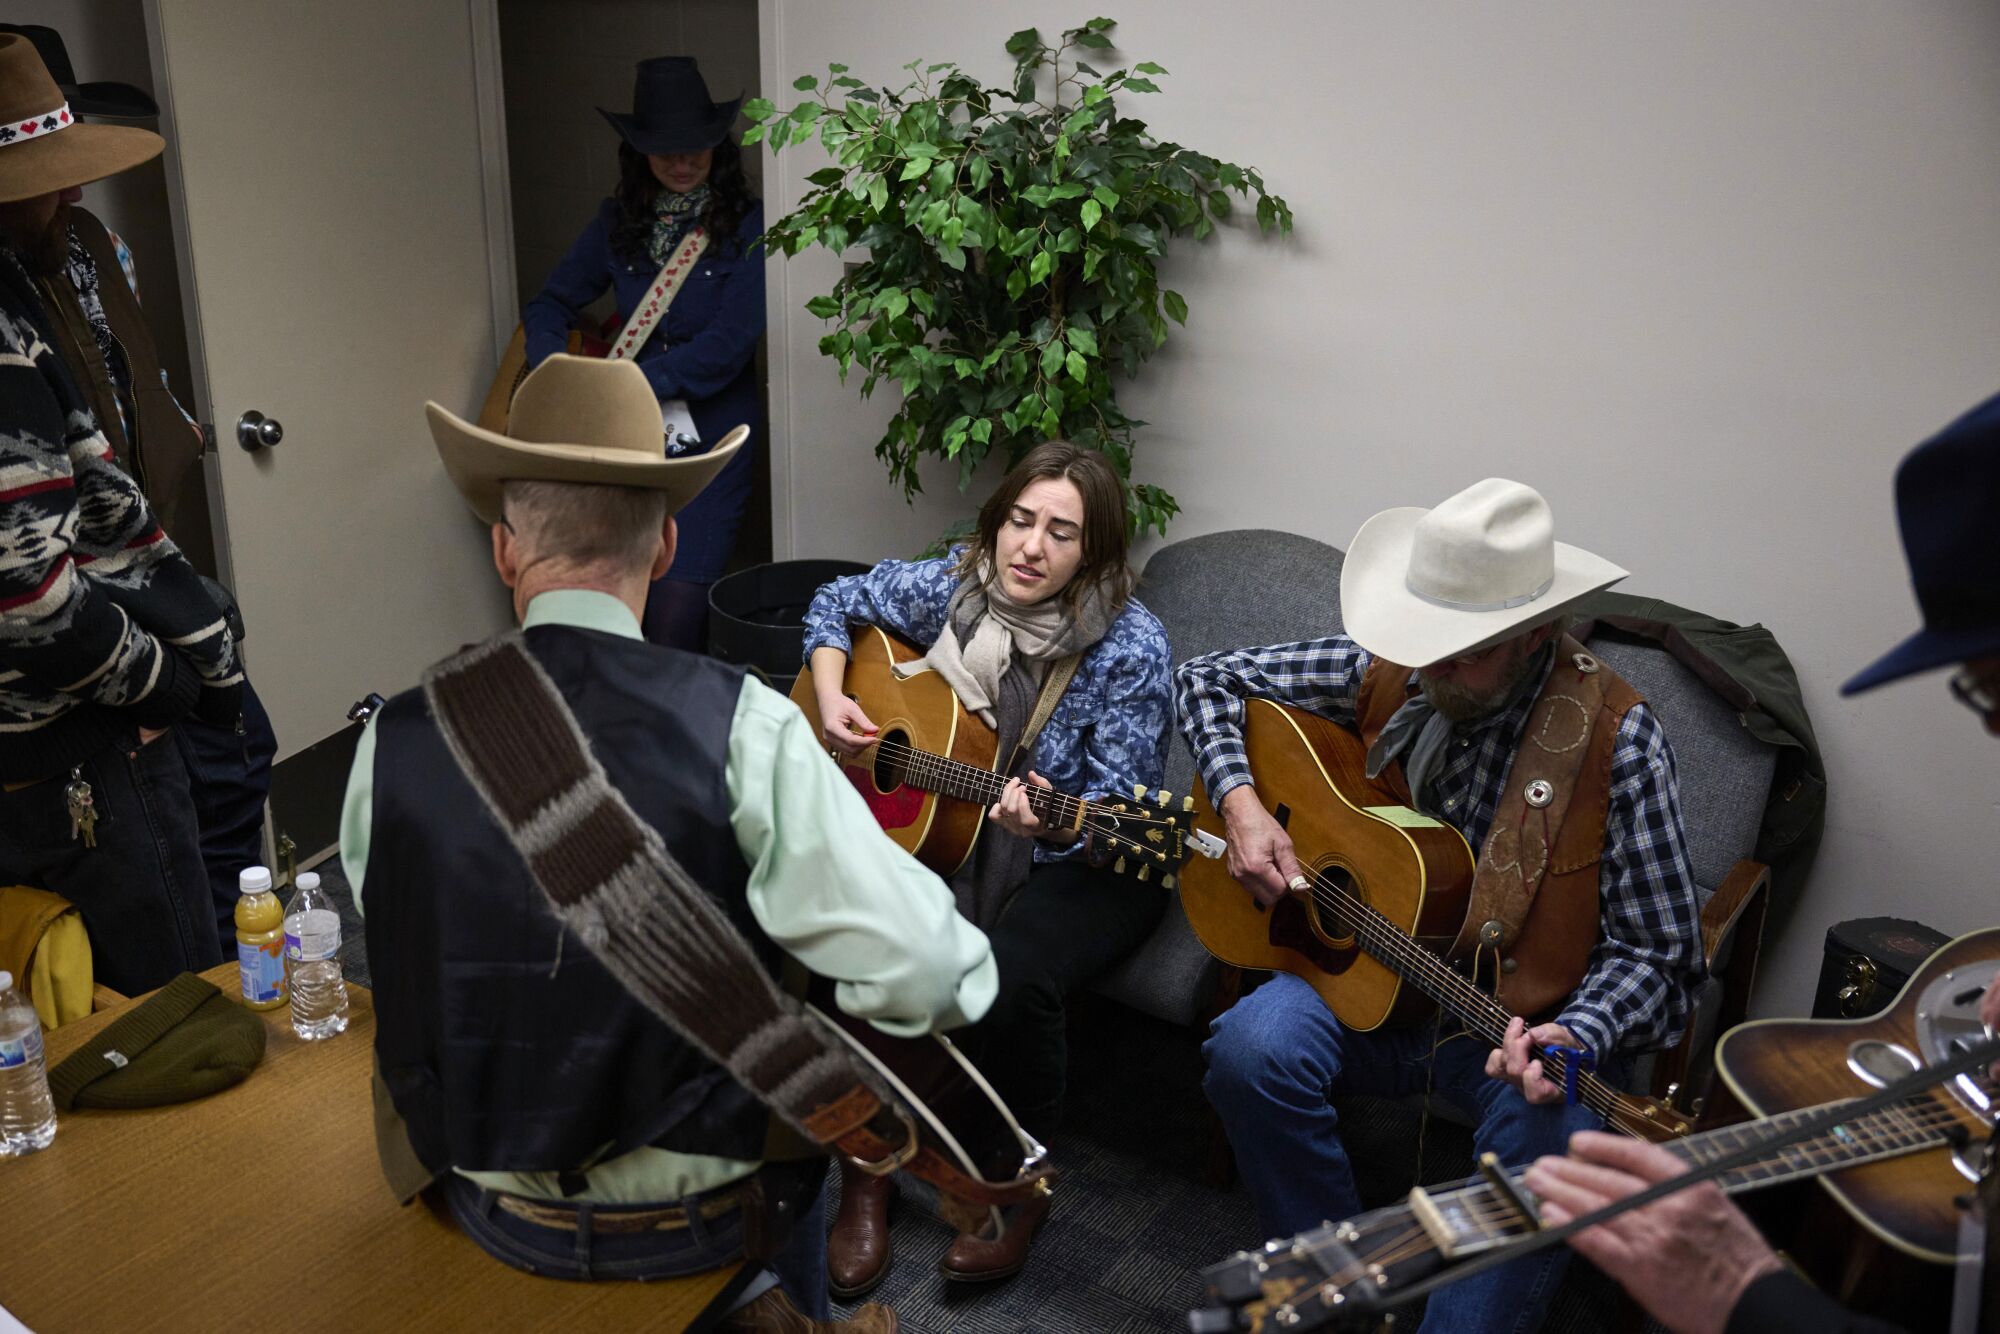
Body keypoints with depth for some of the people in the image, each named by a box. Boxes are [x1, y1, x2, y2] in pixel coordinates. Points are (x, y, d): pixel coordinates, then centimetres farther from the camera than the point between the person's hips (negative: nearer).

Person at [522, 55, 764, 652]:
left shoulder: (747, 225, -6)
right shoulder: (619, 220, 9)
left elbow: (729, 343, -13)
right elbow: (551, 303, 13)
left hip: (713, 436, -4)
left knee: (679, 599, -12)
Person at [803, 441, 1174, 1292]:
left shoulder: (1129, 649, -19)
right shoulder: (949, 587, -7)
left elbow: (1118, 815, -17)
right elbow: (838, 602, 12)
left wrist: (1052, 819, -39)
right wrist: (831, 696, -4)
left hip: (1088, 864, -3)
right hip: (947, 832, 4)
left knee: (1012, 977, -32)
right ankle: (866, 1174, 1)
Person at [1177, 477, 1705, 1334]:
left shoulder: (1615, 737, -14)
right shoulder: (1385, 670, -4)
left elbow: (1656, 952, -10)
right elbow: (1207, 680, 7)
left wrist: (1574, 1040, -30)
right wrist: (1241, 806, -10)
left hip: (1525, 1019, -3)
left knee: (1547, 1135, -35)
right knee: (1250, 1048, -27)